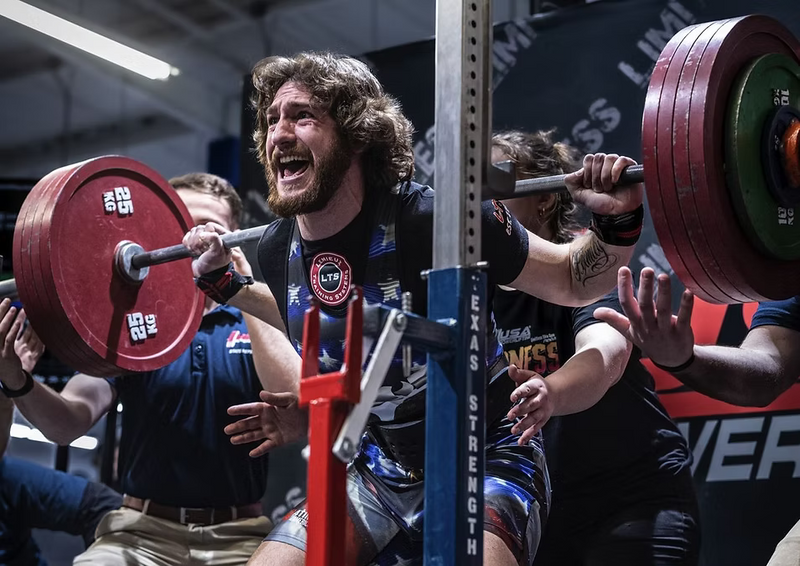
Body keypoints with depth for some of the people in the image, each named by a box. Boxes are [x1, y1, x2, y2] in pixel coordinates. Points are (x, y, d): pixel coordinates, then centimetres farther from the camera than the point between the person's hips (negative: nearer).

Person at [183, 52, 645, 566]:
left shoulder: (435, 220, -23)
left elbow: (574, 281, -9)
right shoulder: (278, 249, -6)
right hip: (376, 472, 6)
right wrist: (222, 280, 17)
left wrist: (618, 222, -26)